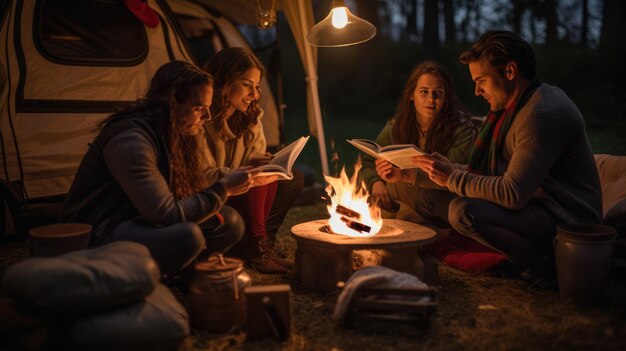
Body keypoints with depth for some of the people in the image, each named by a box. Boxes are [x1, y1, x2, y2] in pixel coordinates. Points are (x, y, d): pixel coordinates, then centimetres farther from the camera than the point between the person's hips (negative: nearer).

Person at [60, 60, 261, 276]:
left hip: (142, 222, 9)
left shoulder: (174, 133, 3)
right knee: (186, 236, -35)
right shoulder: (130, 141, -26)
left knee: (230, 223, -2)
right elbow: (166, 214, -30)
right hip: (99, 234, -9)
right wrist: (222, 189, -23)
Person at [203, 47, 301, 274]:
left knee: (293, 178, -7)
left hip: (236, 195, 8)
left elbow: (258, 158, 3)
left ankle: (257, 242, -10)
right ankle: (256, 246, -13)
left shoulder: (249, 117, 4)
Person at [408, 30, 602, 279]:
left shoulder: (543, 114, -21)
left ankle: (542, 265, -10)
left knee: (463, 211, -28)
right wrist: (451, 170, 1)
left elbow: (512, 194, -27)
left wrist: (454, 179, -17)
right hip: (539, 207, 10)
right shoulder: (523, 103, 12)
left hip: (565, 221, -10)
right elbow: (496, 173, 15)